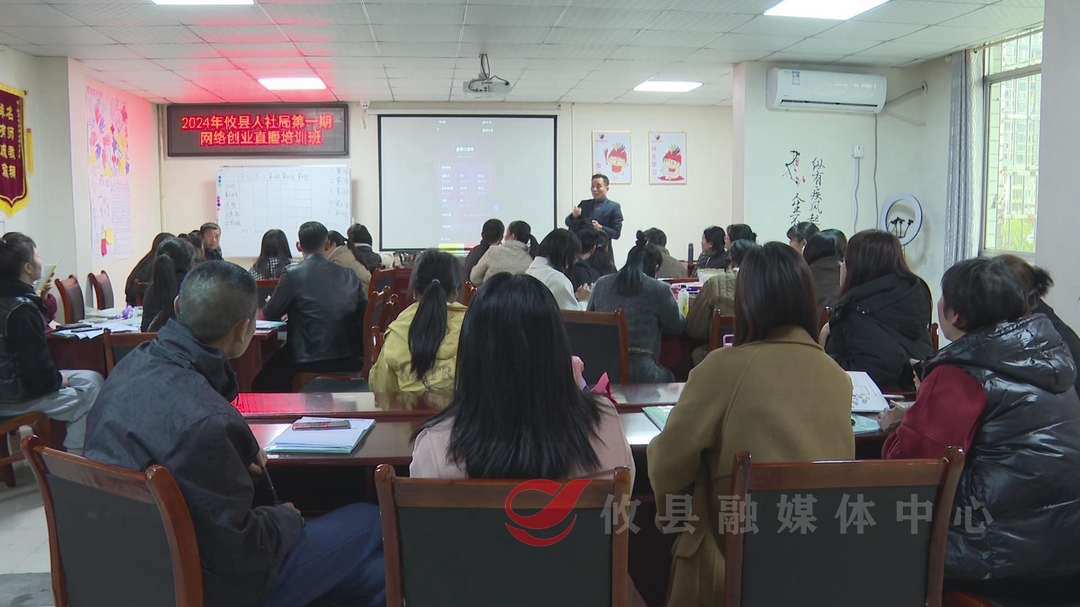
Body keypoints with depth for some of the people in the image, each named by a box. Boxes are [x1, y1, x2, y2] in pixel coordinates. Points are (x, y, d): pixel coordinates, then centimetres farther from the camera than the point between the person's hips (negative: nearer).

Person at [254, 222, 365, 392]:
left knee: (262, 383, 18)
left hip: (311, 363, -6)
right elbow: (363, 313, 14)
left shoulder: (293, 274, -4)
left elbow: (269, 315, 5)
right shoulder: (349, 275, 7)